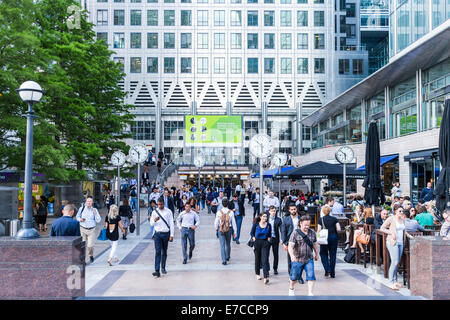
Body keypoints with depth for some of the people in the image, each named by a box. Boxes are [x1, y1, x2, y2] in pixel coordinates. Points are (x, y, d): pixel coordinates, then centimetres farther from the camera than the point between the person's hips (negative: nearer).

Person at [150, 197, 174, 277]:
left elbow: (171, 224, 0)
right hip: (157, 234, 0)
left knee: (164, 252, 11)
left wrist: (171, 235, -4)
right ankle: (157, 271, -12)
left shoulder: (168, 211, -1)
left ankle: (163, 268, 27)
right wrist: (154, 221, -17)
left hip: (166, 234, 0)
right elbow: (151, 223, 7)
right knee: (157, 252, -8)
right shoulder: (154, 212, 3)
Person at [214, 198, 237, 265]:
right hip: (229, 229, 1)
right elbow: (233, 222, -4)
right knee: (228, 244, 20)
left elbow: (216, 221, -2)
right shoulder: (231, 212, -8)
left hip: (221, 230, -1)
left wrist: (216, 229, 17)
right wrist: (235, 232, 5)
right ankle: (227, 257, 37)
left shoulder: (219, 212, -9)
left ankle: (224, 260, -4)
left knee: (222, 245, 2)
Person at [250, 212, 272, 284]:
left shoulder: (268, 225, -1)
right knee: (257, 259, 13)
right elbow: (252, 233, 6)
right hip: (257, 243, 1)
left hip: (265, 243, -1)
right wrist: (254, 238, -5)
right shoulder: (256, 224, -4)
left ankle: (266, 277, -14)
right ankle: (257, 274, 31)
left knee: (265, 260, -10)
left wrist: (268, 238, 0)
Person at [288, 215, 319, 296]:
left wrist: (317, 254, 23)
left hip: (309, 259, 3)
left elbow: (315, 244, 16)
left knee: (311, 276, -9)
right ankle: (291, 288, 40)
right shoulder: (295, 233, -12)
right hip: (297, 260, -2)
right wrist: (292, 255, -34)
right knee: (294, 276, 12)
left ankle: (310, 293, 2)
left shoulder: (312, 233, 2)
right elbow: (290, 246, -19)